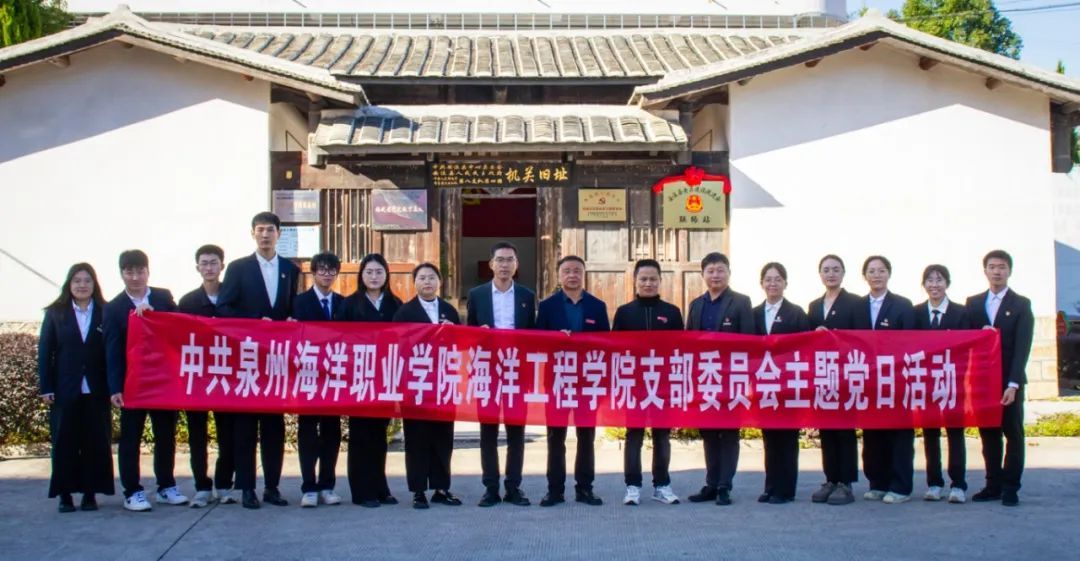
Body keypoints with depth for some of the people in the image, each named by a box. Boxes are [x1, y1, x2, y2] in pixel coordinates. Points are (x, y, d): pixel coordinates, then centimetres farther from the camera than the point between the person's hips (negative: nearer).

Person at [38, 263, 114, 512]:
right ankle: (65, 494, 11)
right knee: (64, 442, 4)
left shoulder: (106, 313, 4)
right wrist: (46, 387, -4)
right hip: (64, 389, 0)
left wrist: (113, 386, -8)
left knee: (96, 442, 3)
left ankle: (90, 492, 12)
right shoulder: (55, 313, 6)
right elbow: (45, 351, 4)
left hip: (96, 390, 0)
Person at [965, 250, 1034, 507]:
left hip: (1009, 381, -3)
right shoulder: (973, 303, 10)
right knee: (988, 434, 5)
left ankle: (1010, 487, 5)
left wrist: (1013, 384, -16)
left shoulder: (1021, 305, 0)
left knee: (1013, 434, 2)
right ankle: (993, 485, 10)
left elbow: (1022, 347, -7)